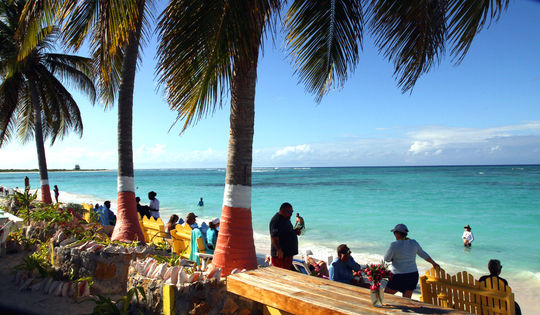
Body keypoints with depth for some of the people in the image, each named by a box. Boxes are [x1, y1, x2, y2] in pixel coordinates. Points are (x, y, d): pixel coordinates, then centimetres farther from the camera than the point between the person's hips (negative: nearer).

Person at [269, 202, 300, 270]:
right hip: (280, 253, -10)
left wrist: (295, 232, 8)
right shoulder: (276, 220, -18)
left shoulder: (286, 219, 13)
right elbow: (274, 237, -24)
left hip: (288, 252, 10)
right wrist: (278, 249, -28)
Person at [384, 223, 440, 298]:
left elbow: (386, 259, -9)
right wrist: (434, 263, 31)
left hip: (399, 277, -6)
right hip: (413, 275, 6)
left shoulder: (394, 245, -17)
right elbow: (423, 254, 15)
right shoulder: (413, 243, 0)